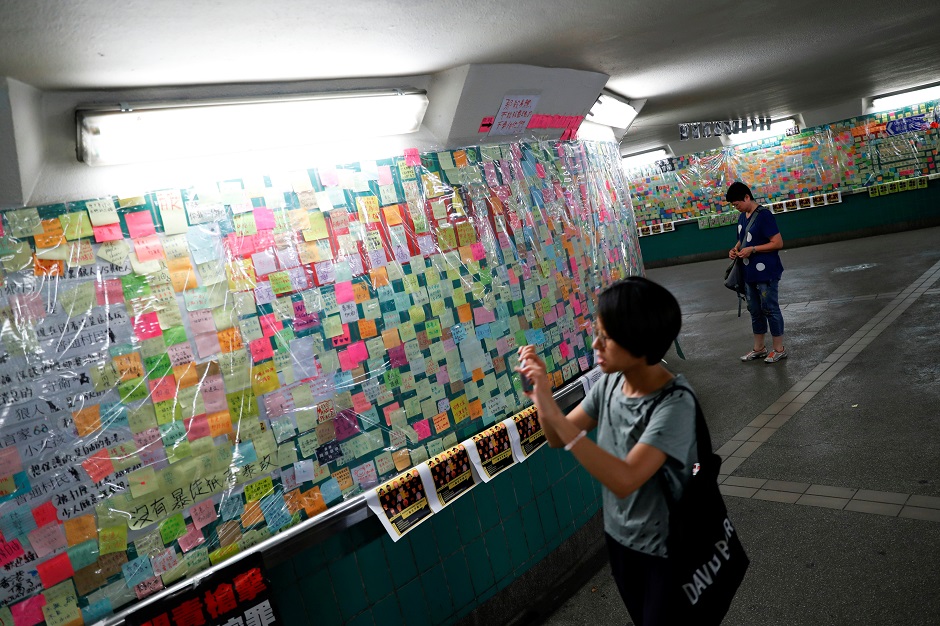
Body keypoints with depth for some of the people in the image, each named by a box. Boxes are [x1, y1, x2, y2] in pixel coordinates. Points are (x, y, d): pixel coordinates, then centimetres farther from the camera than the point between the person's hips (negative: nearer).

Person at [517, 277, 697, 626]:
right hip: (619, 538, 6)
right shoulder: (610, 383, -9)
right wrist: (539, 393, -19)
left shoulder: (674, 403, -29)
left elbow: (624, 480, -39)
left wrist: (552, 411, -42)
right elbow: (559, 440, -1)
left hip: (665, 550, -6)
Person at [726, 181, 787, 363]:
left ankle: (779, 349, 15)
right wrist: (736, 249, 2)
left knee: (770, 309, 2)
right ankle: (759, 348, 28)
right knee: (755, 310, 15)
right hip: (750, 273, 8)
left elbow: (778, 243, -18)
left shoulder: (764, 215, -16)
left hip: (766, 273, -8)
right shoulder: (742, 217, 8)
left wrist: (752, 250, -21)